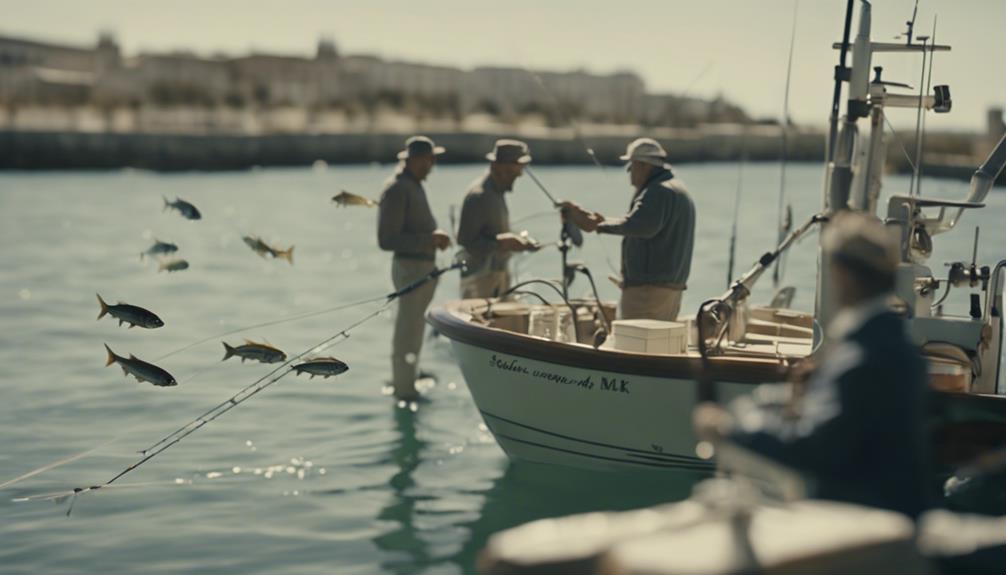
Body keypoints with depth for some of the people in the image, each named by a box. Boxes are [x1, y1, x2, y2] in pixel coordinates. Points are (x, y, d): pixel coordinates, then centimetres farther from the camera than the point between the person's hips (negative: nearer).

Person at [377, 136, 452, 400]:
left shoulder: (414, 185, 12)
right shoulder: (396, 190, -18)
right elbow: (386, 240, -22)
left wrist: (435, 236, 6)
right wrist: (427, 240, -25)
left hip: (424, 266, 10)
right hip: (411, 267, -10)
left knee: (412, 327, 20)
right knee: (408, 330, -2)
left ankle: (405, 381, 32)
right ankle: (404, 388, 6)